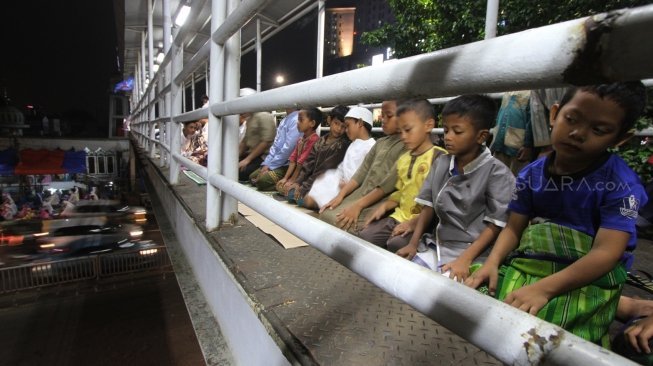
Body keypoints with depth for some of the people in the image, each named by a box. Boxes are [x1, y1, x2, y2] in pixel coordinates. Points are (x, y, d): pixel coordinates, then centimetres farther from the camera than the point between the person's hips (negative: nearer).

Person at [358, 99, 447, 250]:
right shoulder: (403, 159, 15)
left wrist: (415, 222, -18)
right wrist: (384, 206, 6)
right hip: (399, 217, 7)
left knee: (396, 244, -29)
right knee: (364, 236, -9)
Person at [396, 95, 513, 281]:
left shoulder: (496, 172, -10)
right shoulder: (440, 163, 5)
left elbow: (496, 225, -11)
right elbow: (429, 207, 8)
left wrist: (464, 260, -19)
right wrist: (413, 243, 0)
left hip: (473, 251, -5)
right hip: (436, 244, 5)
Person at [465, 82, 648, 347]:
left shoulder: (621, 184, -8)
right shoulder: (531, 174, 4)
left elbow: (606, 253, -17)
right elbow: (513, 228, 4)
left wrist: (544, 288, -30)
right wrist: (492, 263, -15)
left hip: (589, 279, -4)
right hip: (527, 264, 4)